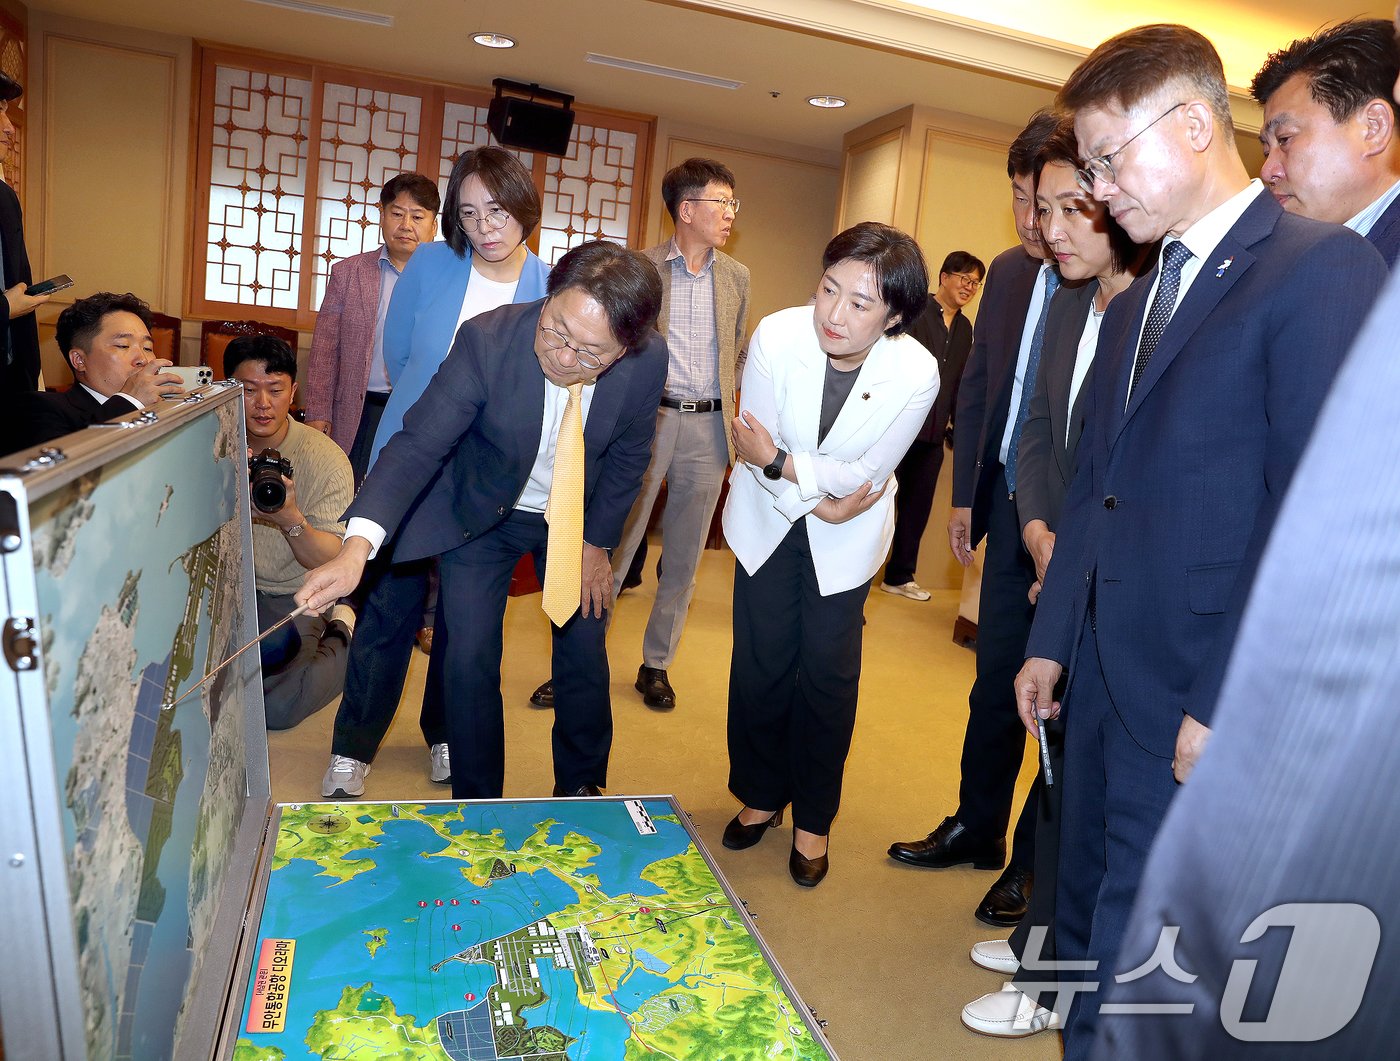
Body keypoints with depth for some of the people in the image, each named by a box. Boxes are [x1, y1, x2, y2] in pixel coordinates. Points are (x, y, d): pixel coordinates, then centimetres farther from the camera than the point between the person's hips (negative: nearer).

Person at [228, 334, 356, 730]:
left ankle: (341, 635, 7)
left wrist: (292, 520, -35)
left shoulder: (326, 459, -12)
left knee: (275, 708, -21)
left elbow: (335, 562, -16)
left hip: (294, 598, -3)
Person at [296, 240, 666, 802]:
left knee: (585, 656, 7)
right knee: (469, 663, -3)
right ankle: (477, 806, 21)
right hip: (484, 513, -1)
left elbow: (627, 455, -7)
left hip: (580, 516, 2)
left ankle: (580, 789, 34)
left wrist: (597, 542, -5)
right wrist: (357, 544, -45)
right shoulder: (486, 339, -30)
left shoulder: (649, 359, -24)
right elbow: (419, 442, -32)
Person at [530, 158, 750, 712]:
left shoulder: (736, 276, 11)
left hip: (708, 425, 4)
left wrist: (731, 414, 12)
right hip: (647, 418, -3)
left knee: (684, 555, 9)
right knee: (613, 544, 0)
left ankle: (656, 664, 23)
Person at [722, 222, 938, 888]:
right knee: (760, 663, 6)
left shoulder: (916, 374, -24)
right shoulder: (776, 336, -24)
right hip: (769, 518, 1)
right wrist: (815, 502, -17)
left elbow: (867, 475, -18)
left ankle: (813, 819, 25)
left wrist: (780, 464, -27)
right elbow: (753, 449, -15)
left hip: (845, 535, 0)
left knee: (828, 672, 3)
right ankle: (760, 795, 30)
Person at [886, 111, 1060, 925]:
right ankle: (978, 827, 38)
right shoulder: (1010, 272, 5)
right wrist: (966, 494, 11)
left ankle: (1036, 860, 31)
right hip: (1010, 509, 6)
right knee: (996, 679, 17)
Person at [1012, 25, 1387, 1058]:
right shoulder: (1133, 305, 16)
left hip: (1198, 701, -7)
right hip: (1104, 680, 8)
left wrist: (1229, 706, -17)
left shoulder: (1323, 267, -10)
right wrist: (1050, 642, 13)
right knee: (1088, 913, 20)